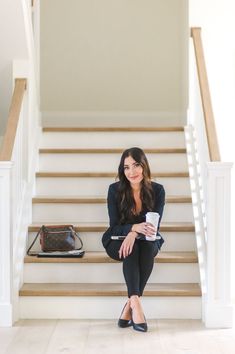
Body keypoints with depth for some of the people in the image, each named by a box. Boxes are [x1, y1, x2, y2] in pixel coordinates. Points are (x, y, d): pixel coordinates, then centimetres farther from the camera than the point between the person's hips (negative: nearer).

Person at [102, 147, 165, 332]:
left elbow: (154, 226, -14)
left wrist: (135, 234, -36)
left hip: (147, 241, 1)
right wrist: (135, 227, -37)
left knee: (149, 247, -33)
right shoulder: (115, 190, -13)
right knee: (131, 249, -35)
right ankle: (136, 302, -40)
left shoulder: (157, 190, -10)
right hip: (118, 241, -1)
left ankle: (129, 306, -28)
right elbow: (114, 226, -15)